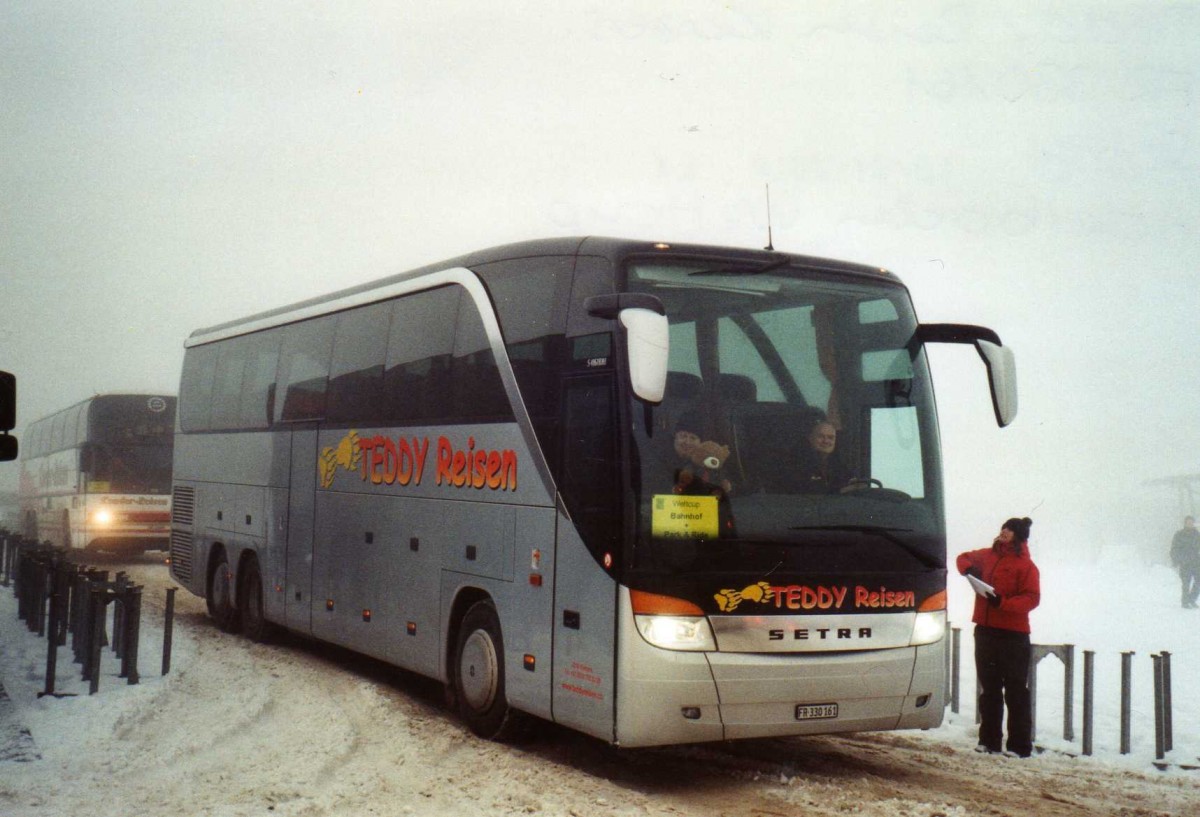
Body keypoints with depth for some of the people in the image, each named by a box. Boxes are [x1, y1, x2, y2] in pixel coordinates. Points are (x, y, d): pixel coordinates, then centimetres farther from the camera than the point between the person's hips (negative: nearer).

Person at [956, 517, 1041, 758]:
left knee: (1016, 692, -4)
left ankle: (1020, 746, 0)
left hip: (1013, 634, -6)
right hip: (985, 630, 7)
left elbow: (1032, 598, -15)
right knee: (989, 688, 13)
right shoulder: (989, 555, 10)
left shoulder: (1026, 565, -8)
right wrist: (968, 568, 4)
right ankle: (989, 741, 20)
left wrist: (1002, 602, -27)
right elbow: (965, 557, 26)